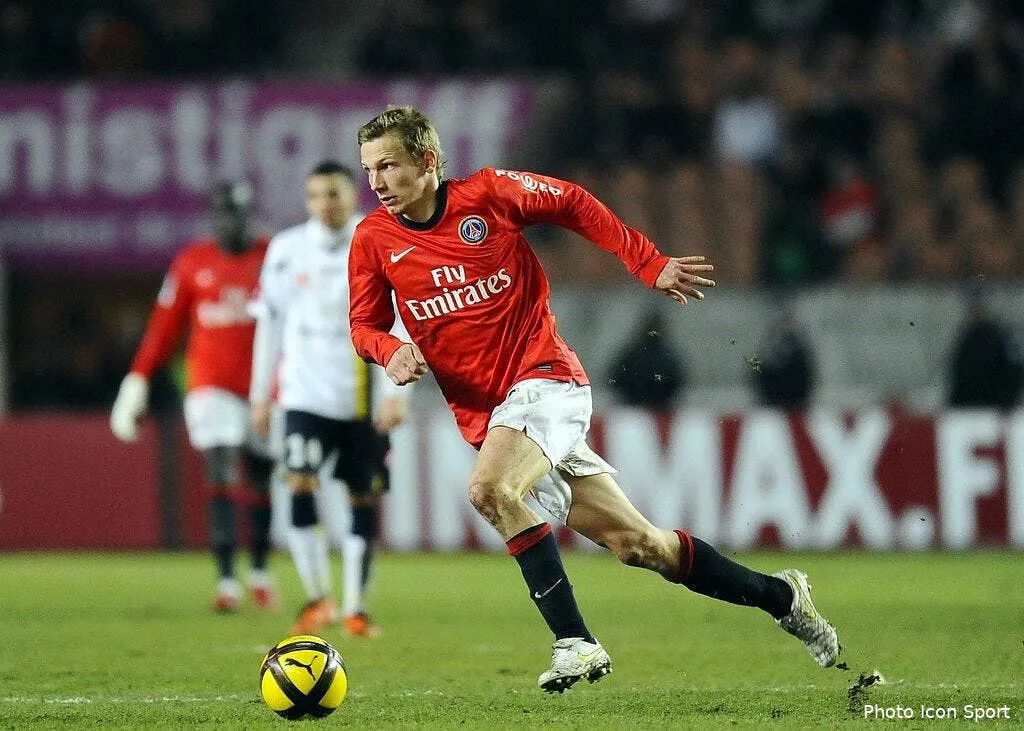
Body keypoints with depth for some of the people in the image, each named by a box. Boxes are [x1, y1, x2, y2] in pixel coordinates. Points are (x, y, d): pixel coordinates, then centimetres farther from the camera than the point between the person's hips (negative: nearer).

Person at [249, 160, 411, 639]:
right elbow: (270, 324, 12)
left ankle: (355, 607, 14)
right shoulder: (287, 251, 4)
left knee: (365, 499, 3)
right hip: (306, 395, 0)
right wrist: (260, 393, 13)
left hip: (364, 399, 0)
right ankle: (317, 597, -6)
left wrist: (395, 392, -16)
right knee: (301, 484, -18)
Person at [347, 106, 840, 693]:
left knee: (491, 490, -32)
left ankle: (575, 641, -26)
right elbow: (365, 325, 11)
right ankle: (778, 594, 23)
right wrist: (390, 349, -12)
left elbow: (574, 205, 7)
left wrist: (650, 266, 5)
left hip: (545, 379, -4)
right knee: (637, 544, 6)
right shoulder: (374, 239, 1)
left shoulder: (489, 193, -7)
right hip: (484, 417, 4)